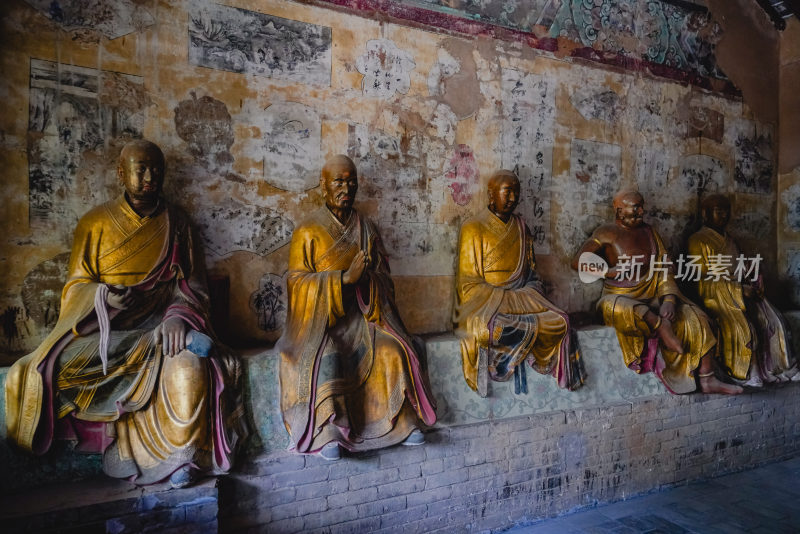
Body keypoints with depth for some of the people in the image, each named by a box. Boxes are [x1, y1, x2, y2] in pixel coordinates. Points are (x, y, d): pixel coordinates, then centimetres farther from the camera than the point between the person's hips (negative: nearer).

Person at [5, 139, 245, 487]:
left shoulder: (175, 223, 8)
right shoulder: (96, 223, 7)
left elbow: (191, 284, 4)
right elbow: (77, 284, 8)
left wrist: (177, 318, -15)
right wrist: (102, 295, -16)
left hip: (161, 326, -1)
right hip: (105, 327, 2)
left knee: (189, 368, -33)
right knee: (47, 369, -25)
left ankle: (182, 453, -15)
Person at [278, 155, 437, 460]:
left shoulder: (366, 229, 12)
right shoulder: (308, 233, 1)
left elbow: (383, 275, 10)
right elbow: (297, 280, -7)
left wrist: (366, 276, -15)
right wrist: (344, 278, -20)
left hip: (361, 314, 3)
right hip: (320, 317, -3)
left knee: (394, 350, -22)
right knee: (327, 359, -32)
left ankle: (403, 422, -10)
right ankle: (326, 433, -23)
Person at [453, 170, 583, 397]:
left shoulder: (521, 228, 15)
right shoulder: (474, 229, -2)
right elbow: (469, 281, -5)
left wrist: (530, 298, 2)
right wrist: (501, 299, -14)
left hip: (522, 296, 5)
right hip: (485, 299, -5)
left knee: (559, 321, -20)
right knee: (488, 329, -36)